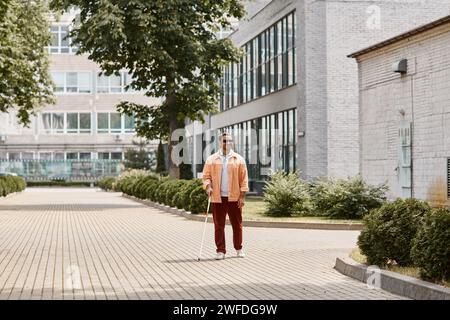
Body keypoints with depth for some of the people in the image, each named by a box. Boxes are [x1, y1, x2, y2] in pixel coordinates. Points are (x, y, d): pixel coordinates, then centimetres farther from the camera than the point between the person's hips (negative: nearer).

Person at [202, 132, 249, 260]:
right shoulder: (211, 159, 7)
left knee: (237, 224, 7)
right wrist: (208, 186, -15)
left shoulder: (239, 159, 5)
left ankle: (239, 249, 20)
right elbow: (206, 176, 5)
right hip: (218, 198, 0)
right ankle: (220, 251, 7)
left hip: (234, 197, 0)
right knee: (219, 225, 1)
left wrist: (242, 196, -3)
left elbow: (244, 179, 3)